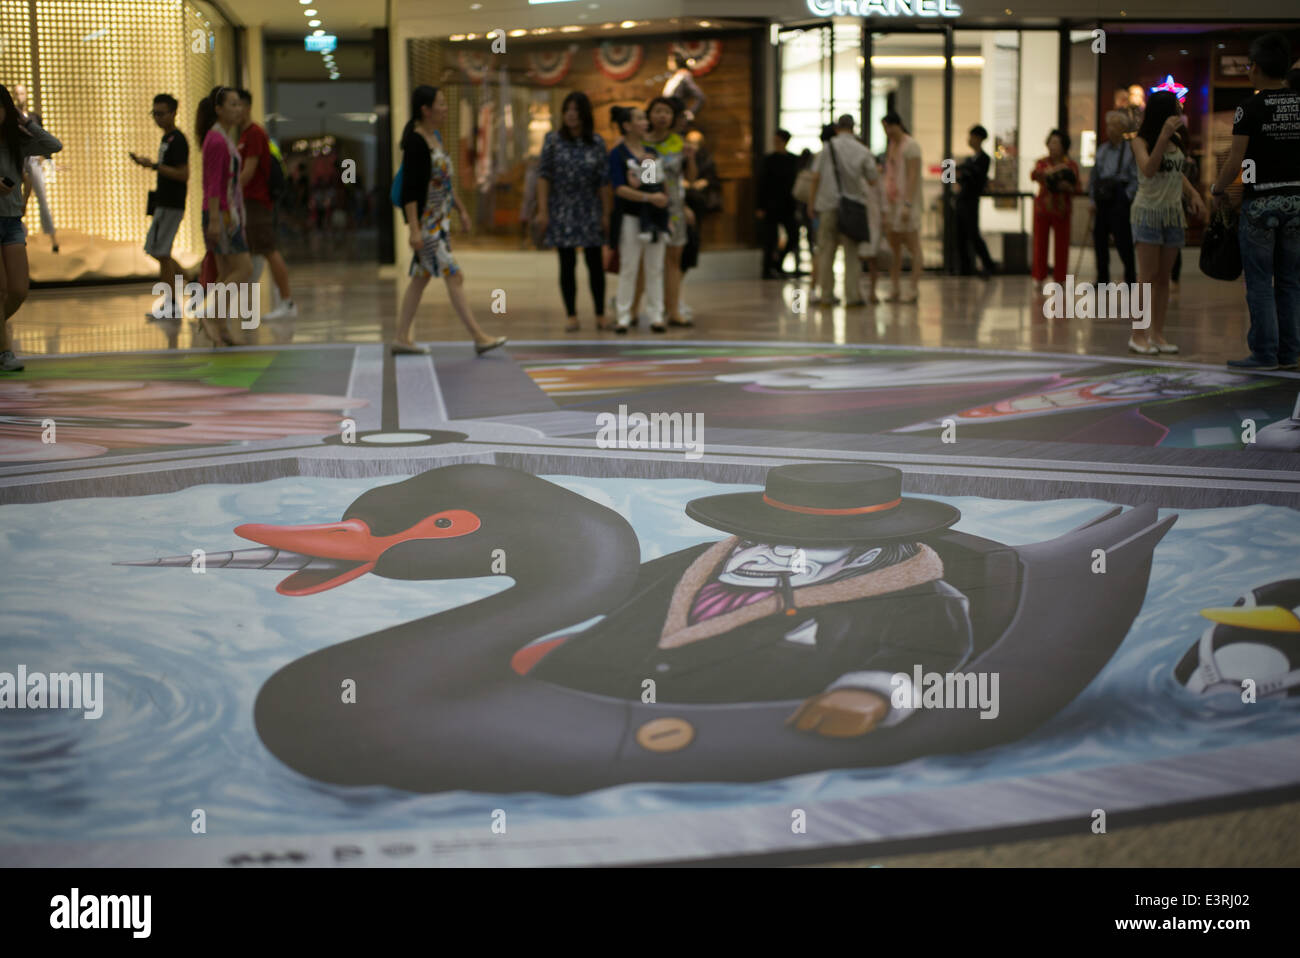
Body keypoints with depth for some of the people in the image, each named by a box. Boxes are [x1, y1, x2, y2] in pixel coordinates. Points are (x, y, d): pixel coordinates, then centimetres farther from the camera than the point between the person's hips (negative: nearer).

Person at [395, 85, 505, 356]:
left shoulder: (435, 137, 12)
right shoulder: (415, 143, -17)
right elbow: (410, 189, -20)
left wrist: (461, 210, 22)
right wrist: (413, 229, -24)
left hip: (440, 219, 10)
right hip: (426, 221, -10)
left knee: (421, 278, 11)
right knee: (453, 276, -7)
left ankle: (402, 338, 16)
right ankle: (478, 337, -4)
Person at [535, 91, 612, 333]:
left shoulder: (597, 142, 0)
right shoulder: (553, 140, -1)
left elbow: (604, 181, 1)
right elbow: (543, 176, -1)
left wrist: (606, 214, -2)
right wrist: (542, 210, -7)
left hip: (590, 210, 0)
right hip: (562, 210, 0)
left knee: (595, 263, 4)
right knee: (567, 264, 3)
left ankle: (600, 315, 12)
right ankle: (571, 315, 9)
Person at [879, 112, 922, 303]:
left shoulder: (911, 146, -11)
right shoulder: (892, 145, 16)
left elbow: (913, 177, -17)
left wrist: (907, 205, -23)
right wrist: (885, 205, 16)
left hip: (907, 201, -9)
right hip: (892, 201, 9)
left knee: (913, 246, -4)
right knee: (894, 246, 7)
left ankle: (912, 289, -4)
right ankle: (894, 289, 10)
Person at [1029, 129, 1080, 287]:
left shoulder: (1071, 165, 5)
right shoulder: (1042, 162, 7)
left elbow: (1076, 188, 1)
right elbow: (1034, 175, -14)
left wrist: (1067, 187, -21)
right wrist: (1049, 171, -31)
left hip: (1062, 209, 0)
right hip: (1043, 207, 0)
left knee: (1062, 244, -1)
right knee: (1040, 243, -2)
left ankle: (1060, 279, 7)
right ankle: (1039, 277, 7)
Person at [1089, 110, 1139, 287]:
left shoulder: (1130, 150, -3)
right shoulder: (1102, 150, 14)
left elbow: (1136, 179, -5)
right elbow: (1094, 176, 17)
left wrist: (1126, 197, -12)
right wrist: (1092, 199, 9)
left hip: (1119, 200, -6)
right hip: (1102, 200, 6)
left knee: (1123, 240, -7)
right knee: (1099, 238, 7)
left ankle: (1130, 279, 3)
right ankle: (1102, 280, 17)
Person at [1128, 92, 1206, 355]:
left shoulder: (1177, 140, 8)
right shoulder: (1141, 141, -8)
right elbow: (1149, 170, -26)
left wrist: (1194, 195, 7)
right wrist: (1164, 135, -30)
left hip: (1173, 214, 6)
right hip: (1148, 212, -6)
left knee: (1163, 277, 5)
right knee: (1148, 276, -7)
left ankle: (1157, 333, 8)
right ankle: (1138, 335, -3)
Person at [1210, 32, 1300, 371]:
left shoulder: (1251, 108, -10)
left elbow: (1235, 162, -12)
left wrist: (1217, 191, 5)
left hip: (1260, 201, -5)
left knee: (1260, 281, 0)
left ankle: (1264, 352, 0)